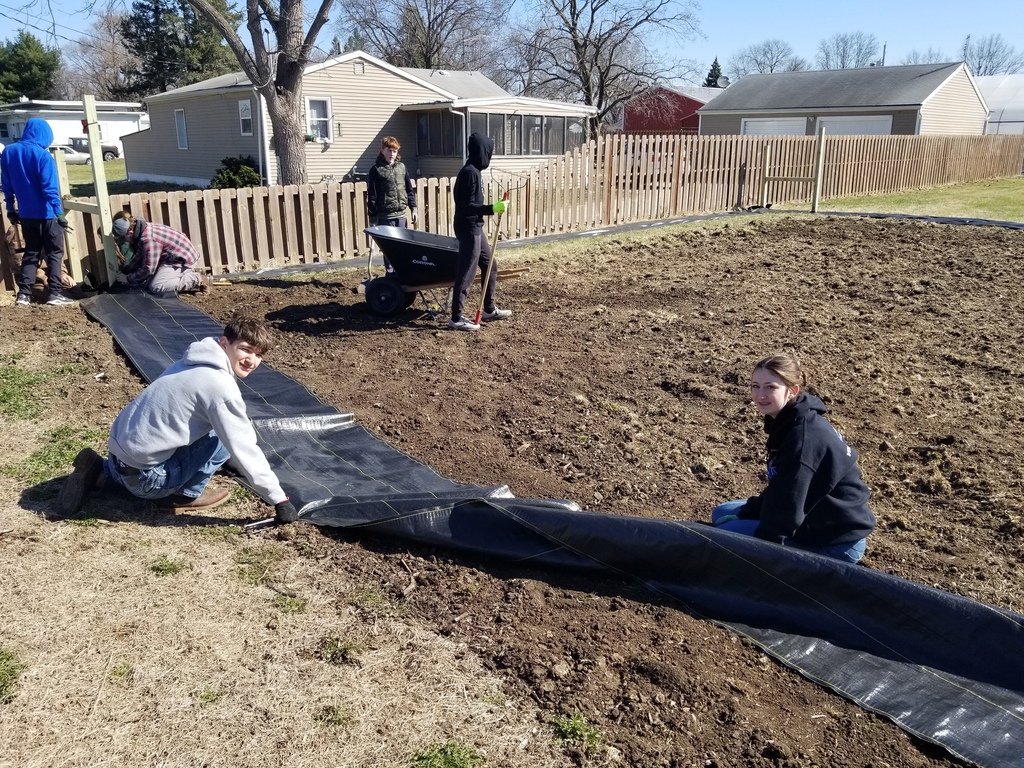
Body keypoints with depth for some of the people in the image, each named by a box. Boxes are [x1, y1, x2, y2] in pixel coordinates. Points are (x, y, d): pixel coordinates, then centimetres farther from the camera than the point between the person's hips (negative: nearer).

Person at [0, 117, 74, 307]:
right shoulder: (43, 155, -14)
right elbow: (50, 188, -19)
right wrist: (59, 213, -17)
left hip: (26, 213, 6)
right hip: (46, 213, -6)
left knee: (31, 252, 14)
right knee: (54, 253, 4)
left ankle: (23, 294, 8)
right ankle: (54, 294, -1)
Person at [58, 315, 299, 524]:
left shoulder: (197, 362, 7)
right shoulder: (221, 386, -20)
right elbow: (243, 448, -18)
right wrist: (279, 499, -12)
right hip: (143, 475, -8)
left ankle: (100, 471, 21)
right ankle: (186, 495, 4)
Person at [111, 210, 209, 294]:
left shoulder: (148, 239, -28)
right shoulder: (141, 229, 1)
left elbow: (148, 269, -22)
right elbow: (139, 256, 15)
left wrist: (128, 279, -9)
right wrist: (124, 272, 10)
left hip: (184, 259, -10)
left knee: (156, 287, -20)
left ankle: (197, 279, -12)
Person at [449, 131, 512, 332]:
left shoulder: (473, 171, 12)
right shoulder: (470, 172, -18)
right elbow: (467, 206, -24)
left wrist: (492, 209, 20)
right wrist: (493, 208, -27)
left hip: (475, 227, 11)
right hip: (468, 229, -11)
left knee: (490, 265, 18)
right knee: (466, 274, -6)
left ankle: (489, 309, 28)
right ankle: (456, 319, 0)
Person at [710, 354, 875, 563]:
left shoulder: (804, 437, -28)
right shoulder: (788, 421, 2)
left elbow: (786, 513, -25)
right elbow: (780, 490, 12)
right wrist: (743, 514, 6)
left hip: (835, 541, -10)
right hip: (818, 518, 10)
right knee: (723, 514, 13)